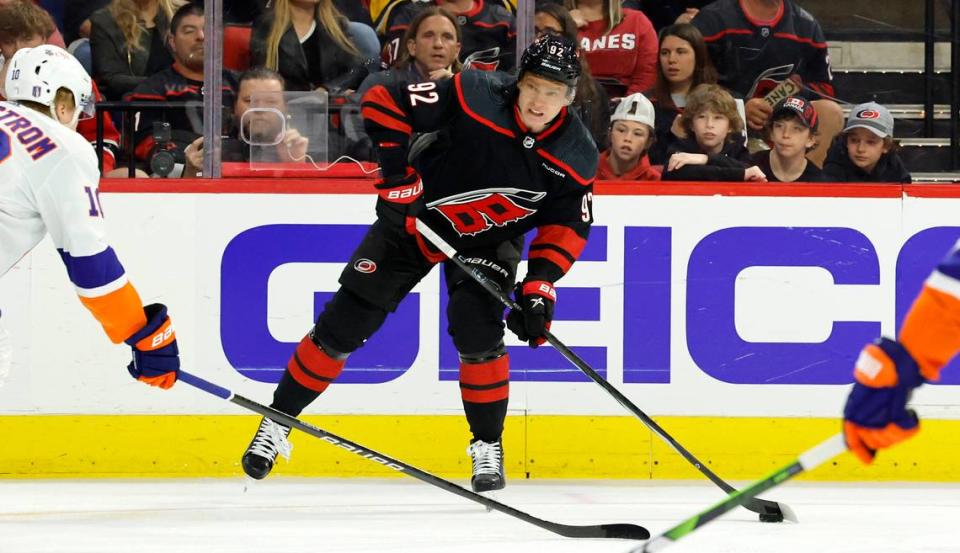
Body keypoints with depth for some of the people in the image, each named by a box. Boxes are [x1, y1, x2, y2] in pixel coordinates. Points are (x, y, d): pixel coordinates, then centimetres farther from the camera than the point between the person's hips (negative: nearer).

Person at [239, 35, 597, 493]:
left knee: (477, 328, -21)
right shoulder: (473, 97, -30)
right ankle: (277, 422, 12)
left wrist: (540, 285, -20)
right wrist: (396, 172, -28)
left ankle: (488, 445, -1)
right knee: (346, 321, -2)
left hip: (487, 239, 1)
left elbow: (567, 225, -7)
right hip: (416, 215, -1)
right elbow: (383, 96, -26)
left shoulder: (576, 155, -19)